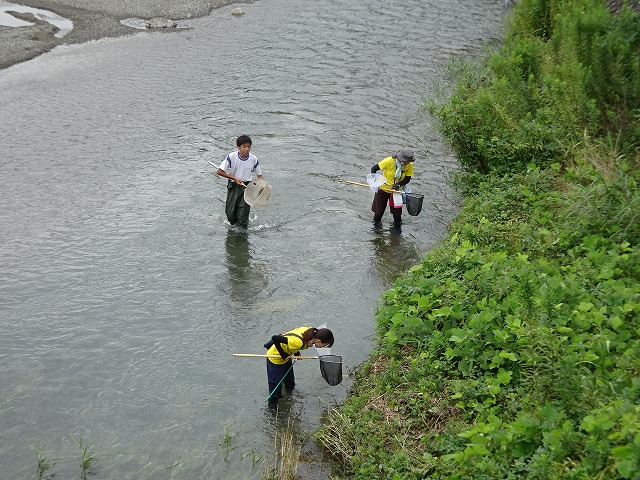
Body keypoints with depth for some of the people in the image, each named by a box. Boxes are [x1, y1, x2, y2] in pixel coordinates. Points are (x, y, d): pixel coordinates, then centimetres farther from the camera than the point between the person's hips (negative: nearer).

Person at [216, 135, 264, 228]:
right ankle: (233, 227, 37)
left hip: (246, 187, 0)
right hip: (233, 186, 0)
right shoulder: (232, 157, -16)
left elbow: (260, 175, 2)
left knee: (243, 215, -6)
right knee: (230, 212, 6)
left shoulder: (253, 159, -11)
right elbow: (219, 171, -13)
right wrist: (235, 178, -17)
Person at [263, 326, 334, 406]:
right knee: (275, 386, 7)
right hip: (275, 359, -8)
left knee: (290, 382, 25)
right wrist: (283, 354, -28)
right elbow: (275, 338, -40)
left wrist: (296, 352, -2)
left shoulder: (311, 332, -19)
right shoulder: (298, 342, -43)